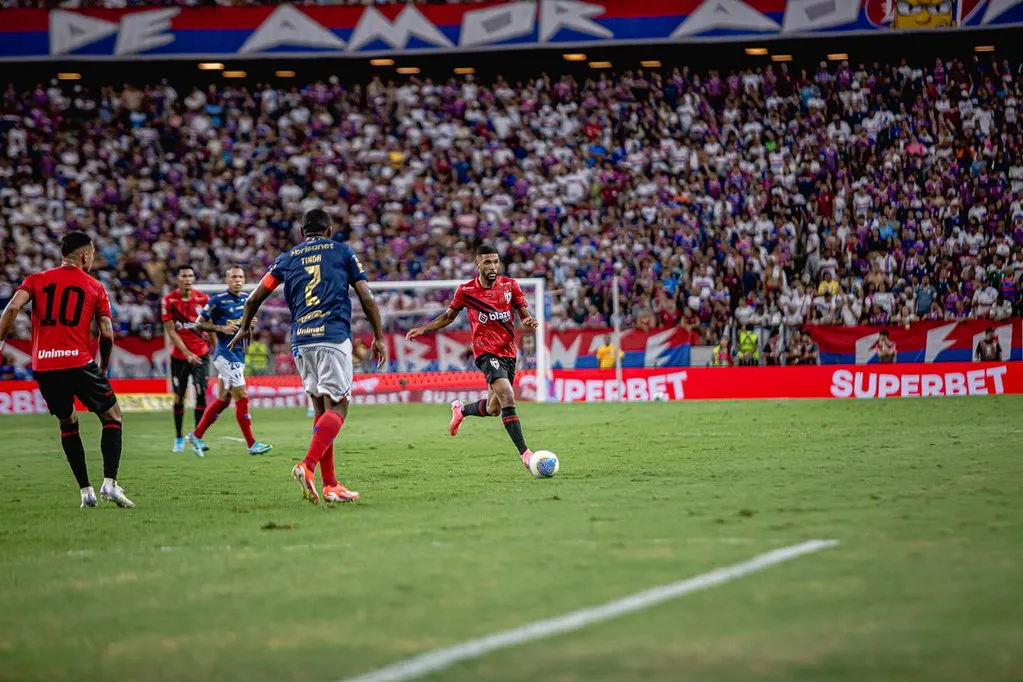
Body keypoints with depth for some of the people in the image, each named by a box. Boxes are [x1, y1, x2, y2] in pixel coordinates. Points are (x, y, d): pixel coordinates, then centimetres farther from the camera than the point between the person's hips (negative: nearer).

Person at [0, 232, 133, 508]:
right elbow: (107, 334, 3)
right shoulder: (95, 288, 8)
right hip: (78, 362, -3)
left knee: (67, 424, 20)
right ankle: (110, 483, -4)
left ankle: (85, 491, 14)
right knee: (112, 417, 12)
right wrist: (103, 367, 17)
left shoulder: (36, 280, 12)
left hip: (43, 366, 3)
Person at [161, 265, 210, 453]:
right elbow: (170, 331, -8)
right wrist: (187, 353, -15)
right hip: (179, 355, 0)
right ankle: (178, 438, 19)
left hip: (201, 354, 0)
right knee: (179, 397, 5)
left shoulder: (203, 299, -4)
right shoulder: (169, 301, -7)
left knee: (201, 394, -12)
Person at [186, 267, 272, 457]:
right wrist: (221, 328, -18)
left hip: (239, 354, 8)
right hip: (226, 354, -8)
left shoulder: (247, 299, 11)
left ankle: (196, 436, 24)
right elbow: (200, 323, -5)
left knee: (223, 400, 13)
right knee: (242, 398, -9)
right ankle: (251, 444, -6)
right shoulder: (218, 300, -10)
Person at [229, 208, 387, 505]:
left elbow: (255, 297, 16)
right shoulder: (342, 251, 10)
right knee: (337, 407, -7)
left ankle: (330, 484, 6)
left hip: (301, 341, 4)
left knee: (321, 408, 11)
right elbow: (366, 296, 5)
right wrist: (379, 336, 12)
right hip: (334, 336, -4)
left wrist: (244, 327, 33)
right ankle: (308, 466, -29)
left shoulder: (287, 258, 16)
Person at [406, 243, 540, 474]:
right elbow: (449, 316, 14)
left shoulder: (510, 285, 1)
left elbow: (524, 314, 7)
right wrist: (424, 329, 4)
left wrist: (529, 321, -17)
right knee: (507, 397, -25)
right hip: (486, 352, -4)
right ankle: (524, 453, -26)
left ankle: (461, 410, 47)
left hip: (509, 352, 4)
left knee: (493, 409, 14)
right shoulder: (466, 291, -3)